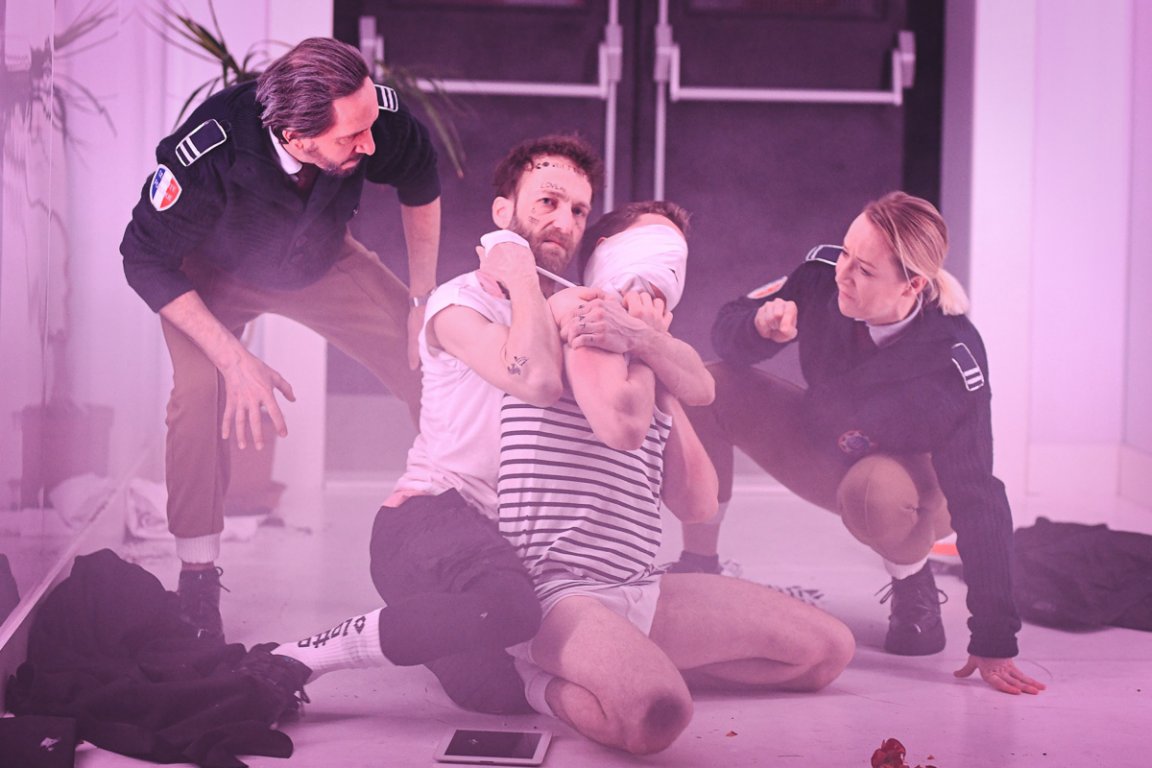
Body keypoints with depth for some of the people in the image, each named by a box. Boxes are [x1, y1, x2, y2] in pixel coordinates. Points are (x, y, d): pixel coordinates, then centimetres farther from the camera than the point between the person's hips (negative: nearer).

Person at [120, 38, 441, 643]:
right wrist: (235, 359, -34)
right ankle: (197, 580, -16)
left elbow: (421, 182, -7)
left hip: (322, 261, 3)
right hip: (213, 273, -3)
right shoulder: (208, 151, -41)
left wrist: (423, 298, -7)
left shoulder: (374, 115, -31)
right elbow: (146, 260, -27)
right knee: (200, 389, -30)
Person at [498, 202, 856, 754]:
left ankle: (641, 665, 4)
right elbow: (623, 425, -20)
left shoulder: (653, 368, 20)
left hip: (641, 590, 8)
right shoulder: (571, 308, -1)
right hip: (558, 591, -8)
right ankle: (552, 683, -6)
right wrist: (642, 340, 2)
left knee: (829, 649, 3)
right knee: (657, 710, -38)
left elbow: (697, 504, 10)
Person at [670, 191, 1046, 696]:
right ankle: (698, 564, -7)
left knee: (871, 490, -41)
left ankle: (913, 585, -6)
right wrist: (761, 326, -38)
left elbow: (978, 501, -35)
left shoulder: (953, 362, -35)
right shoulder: (823, 273, -25)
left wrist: (993, 644, -37)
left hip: (912, 471, -4)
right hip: (820, 444, 4)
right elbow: (727, 329, -11)